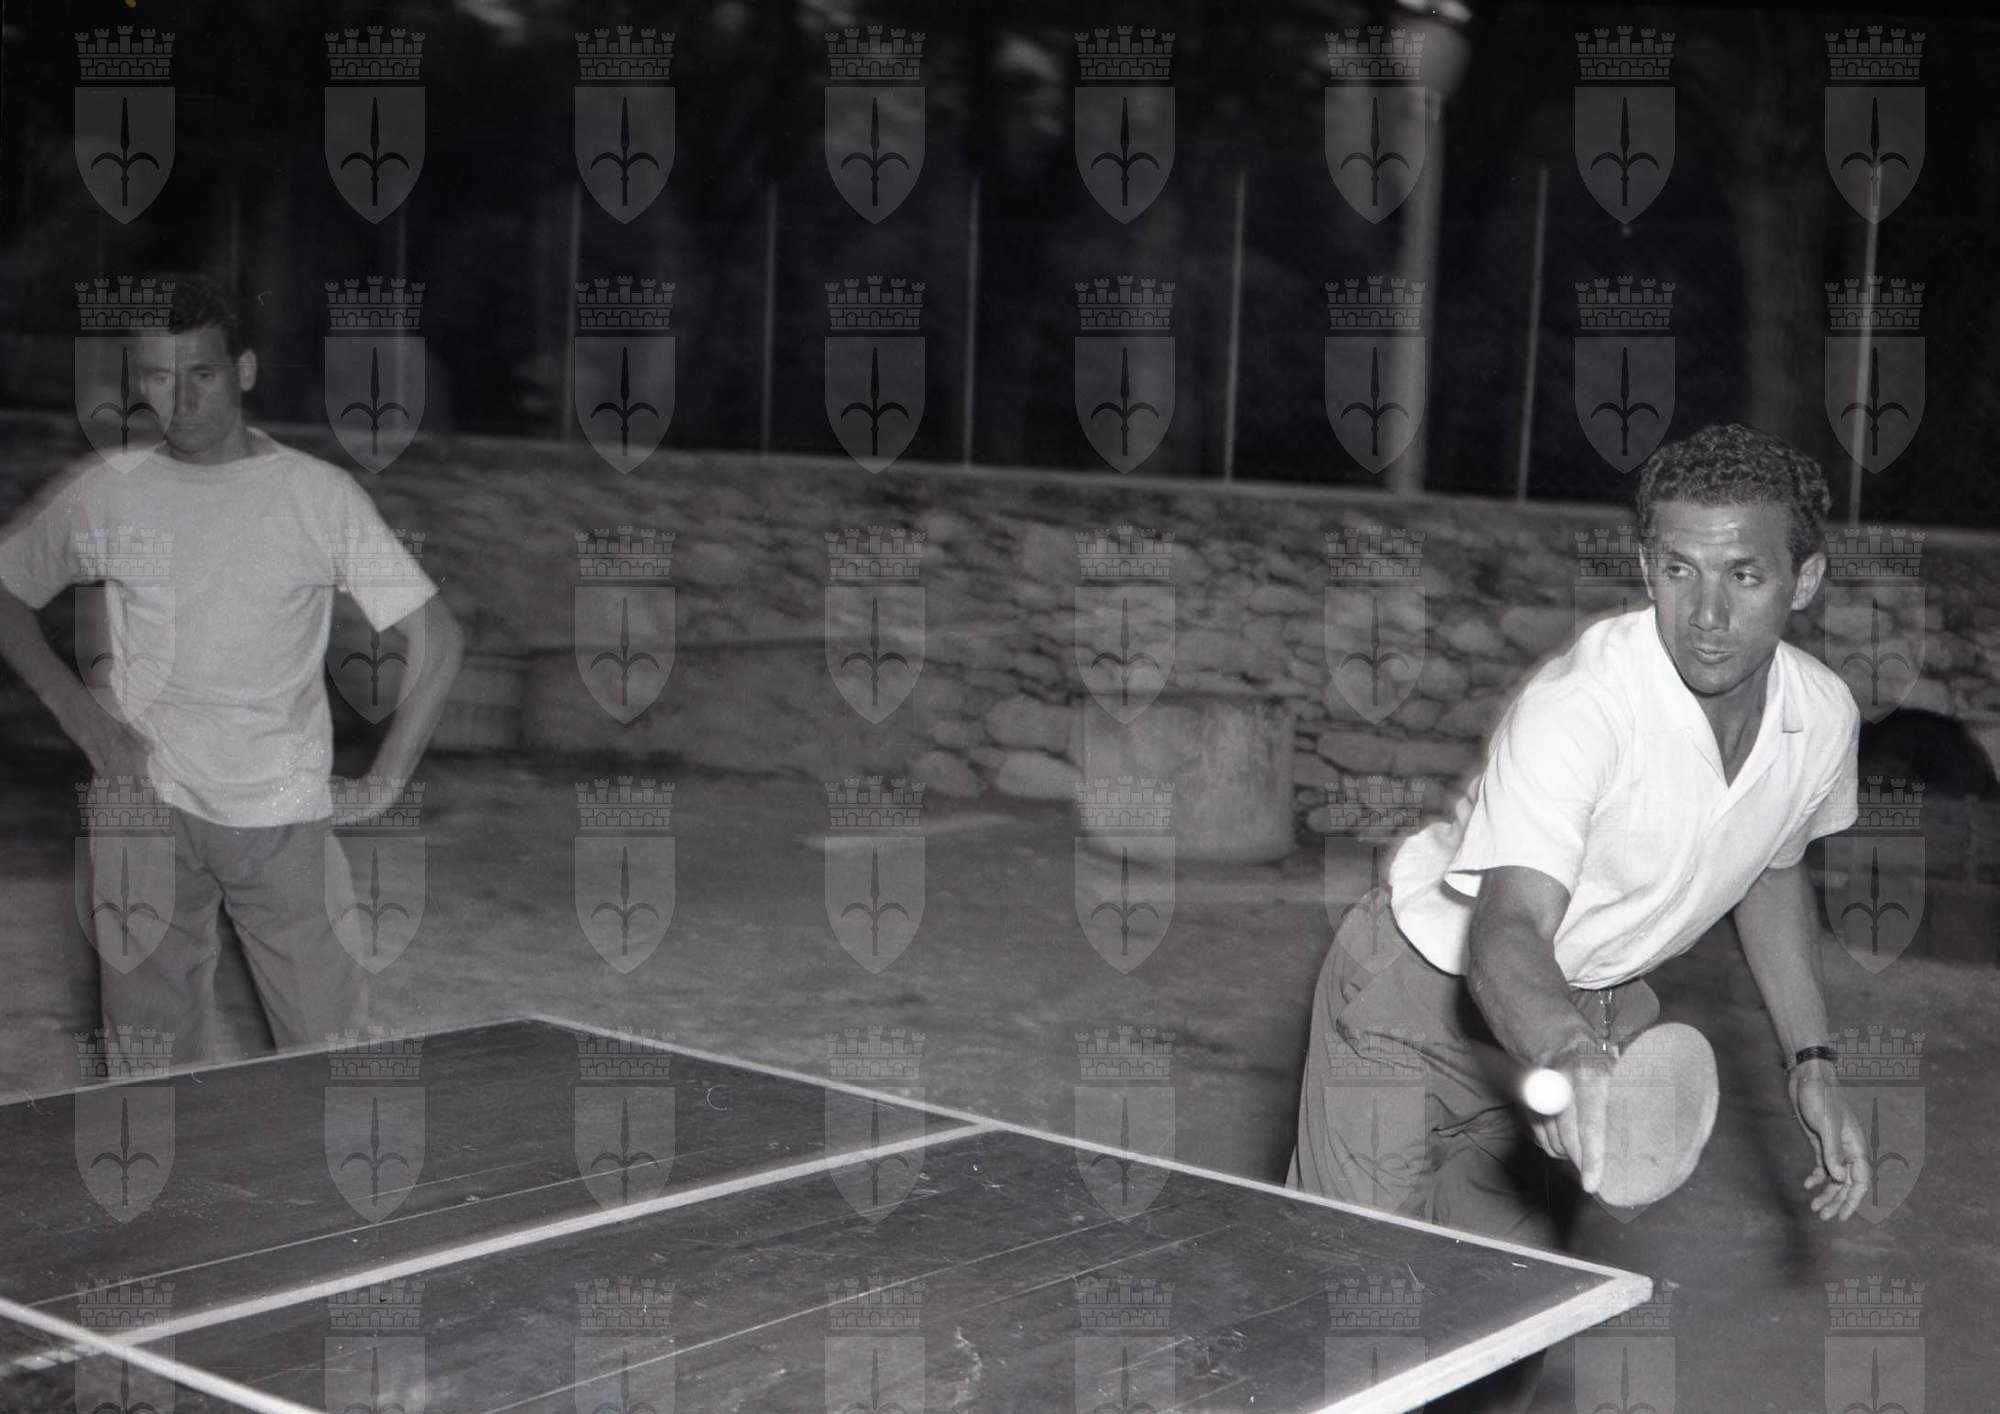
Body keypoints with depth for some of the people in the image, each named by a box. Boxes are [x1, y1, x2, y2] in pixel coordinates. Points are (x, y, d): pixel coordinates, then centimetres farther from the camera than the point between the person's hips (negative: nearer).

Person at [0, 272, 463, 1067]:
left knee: (330, 1047, 3)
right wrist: (77, 710, 0)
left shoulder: (320, 496, -4)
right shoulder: (100, 494, 0)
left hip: (285, 818, -1)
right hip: (145, 802, 1)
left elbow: (438, 641, -2)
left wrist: (385, 783, -6)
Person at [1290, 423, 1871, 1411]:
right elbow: (1508, 933, -42)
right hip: (1427, 992, -5)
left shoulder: (1823, 717, -11)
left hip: (1597, 1018, 6)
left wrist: (1810, 1062, 7)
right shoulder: (1577, 709, -32)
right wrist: (1571, 1063, -62)